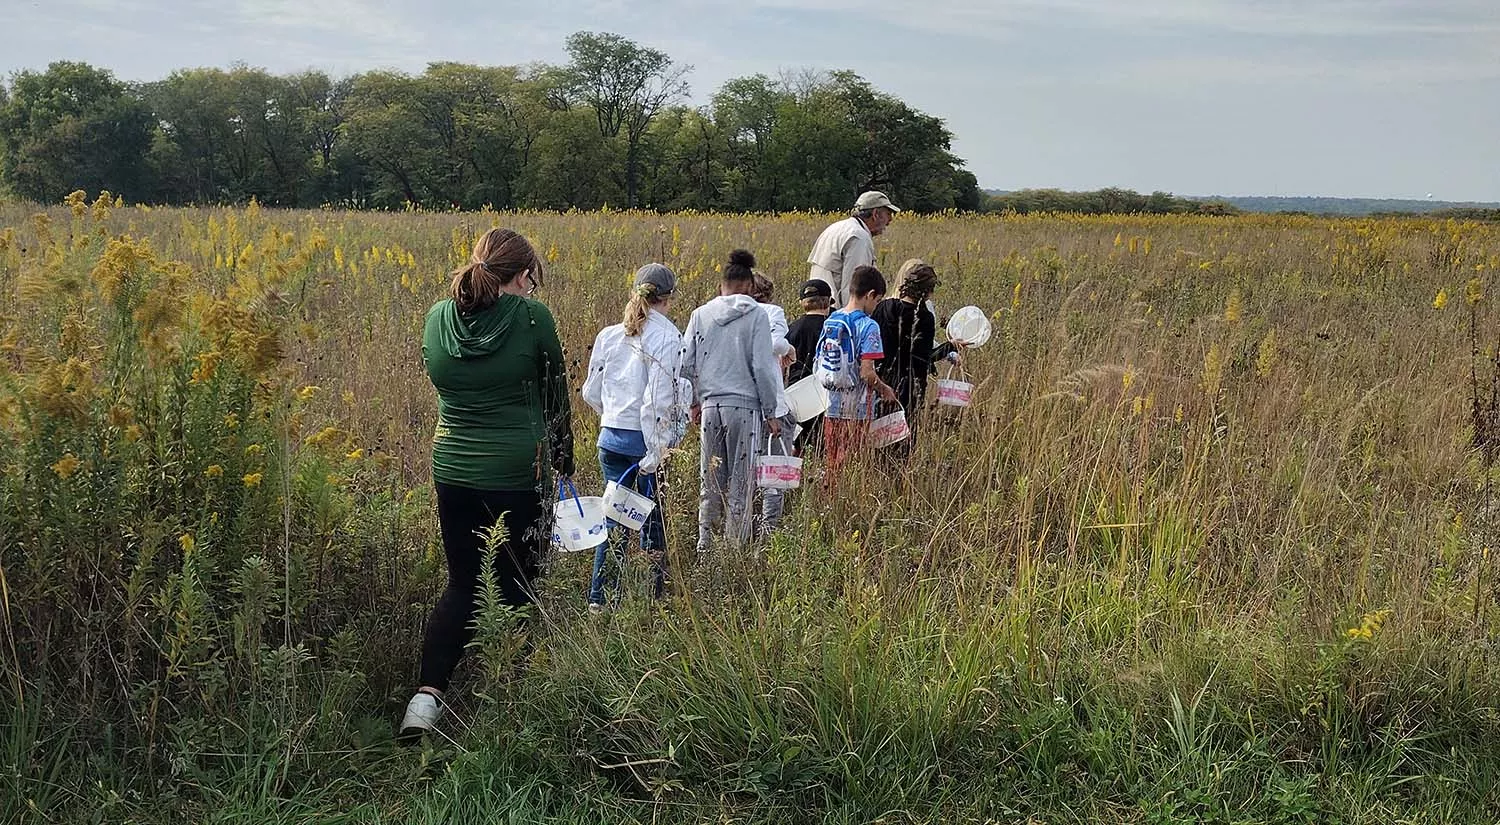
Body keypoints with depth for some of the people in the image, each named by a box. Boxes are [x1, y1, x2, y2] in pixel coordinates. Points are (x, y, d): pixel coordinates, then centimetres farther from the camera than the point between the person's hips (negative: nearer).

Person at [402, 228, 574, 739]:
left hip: (452, 470, 4)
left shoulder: (438, 317, 3)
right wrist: (564, 462, 15)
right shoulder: (532, 316, -9)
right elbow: (556, 396, 1)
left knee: (462, 584, 15)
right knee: (516, 585, 12)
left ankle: (427, 695, 1)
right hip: (519, 471, -4)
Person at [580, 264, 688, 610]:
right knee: (654, 518, 6)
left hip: (611, 438, 5)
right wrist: (656, 450, -16)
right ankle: (653, 598, 12)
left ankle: (598, 598, 15)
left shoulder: (609, 335, 7)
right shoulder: (666, 336, -10)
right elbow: (659, 398, -18)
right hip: (646, 439, -5)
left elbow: (591, 393, 12)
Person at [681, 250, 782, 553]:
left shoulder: (701, 314, 6)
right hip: (745, 405, -3)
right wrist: (771, 413, 1)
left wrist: (695, 402, 19)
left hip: (710, 406, 3)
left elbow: (685, 364, 7)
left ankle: (704, 544, 12)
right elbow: (762, 367, -6)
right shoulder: (756, 315, -3)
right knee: (741, 483, 3)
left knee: (711, 480, 12)